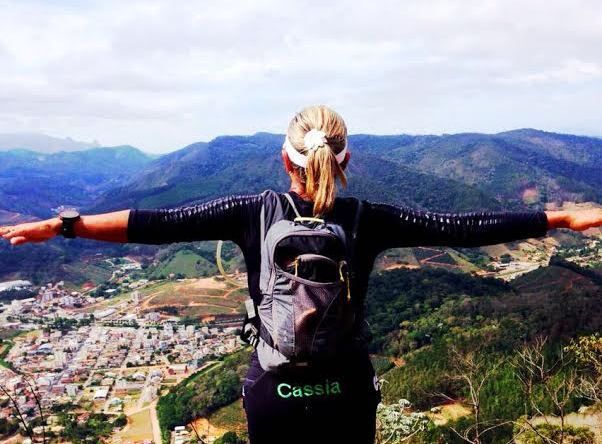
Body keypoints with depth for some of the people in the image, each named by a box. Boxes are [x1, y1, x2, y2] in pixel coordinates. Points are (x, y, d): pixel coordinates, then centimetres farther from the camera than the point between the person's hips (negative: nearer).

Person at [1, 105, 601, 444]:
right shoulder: (369, 221, -12)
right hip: (348, 390, 0)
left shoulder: (253, 214, -13)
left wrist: (60, 225, -9)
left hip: (274, 390, 0)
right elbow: (467, 228, -9)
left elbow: (159, 224, -15)